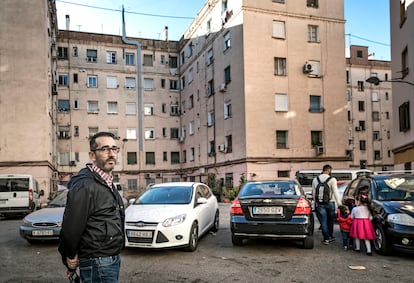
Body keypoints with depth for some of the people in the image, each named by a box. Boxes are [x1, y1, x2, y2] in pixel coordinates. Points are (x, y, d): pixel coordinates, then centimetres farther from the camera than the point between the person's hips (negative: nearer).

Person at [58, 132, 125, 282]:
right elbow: (70, 229, -22)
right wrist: (71, 260, -7)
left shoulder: (107, 183, 10)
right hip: (98, 265, -9)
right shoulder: (85, 186, -21)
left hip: (112, 260, 9)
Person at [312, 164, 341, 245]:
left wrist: (315, 202, 19)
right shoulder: (332, 179, -10)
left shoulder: (315, 179, 4)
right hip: (330, 203, -2)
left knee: (323, 221, 6)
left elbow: (313, 193, 10)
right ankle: (330, 236, 27)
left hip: (319, 204, 2)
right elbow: (335, 192, -13)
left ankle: (326, 238, 6)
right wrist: (339, 203, -11)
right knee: (330, 220, 15)